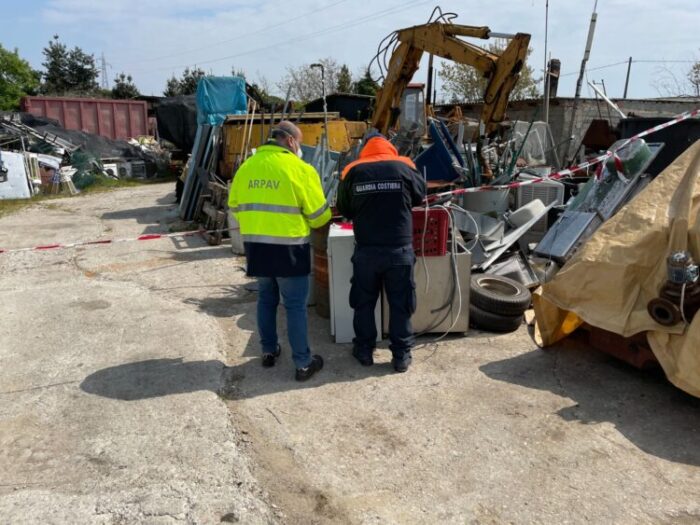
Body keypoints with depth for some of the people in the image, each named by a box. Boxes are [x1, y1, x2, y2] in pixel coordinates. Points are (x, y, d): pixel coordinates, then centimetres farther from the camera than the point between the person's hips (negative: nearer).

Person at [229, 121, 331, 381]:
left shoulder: (246, 167, 5)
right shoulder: (300, 169, -10)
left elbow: (235, 207, 15)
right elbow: (319, 215, -6)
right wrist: (312, 223, 17)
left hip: (255, 245, 5)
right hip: (289, 248, -5)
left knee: (266, 299, 21)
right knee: (295, 305, 5)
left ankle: (269, 351, 32)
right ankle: (303, 363, 13)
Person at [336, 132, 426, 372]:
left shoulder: (353, 172, -1)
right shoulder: (403, 167, -3)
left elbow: (344, 209, 10)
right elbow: (421, 195, 14)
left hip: (366, 250, 1)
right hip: (399, 249, 0)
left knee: (364, 302, 16)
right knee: (400, 303, 10)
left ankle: (364, 350, 26)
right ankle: (401, 355, 18)